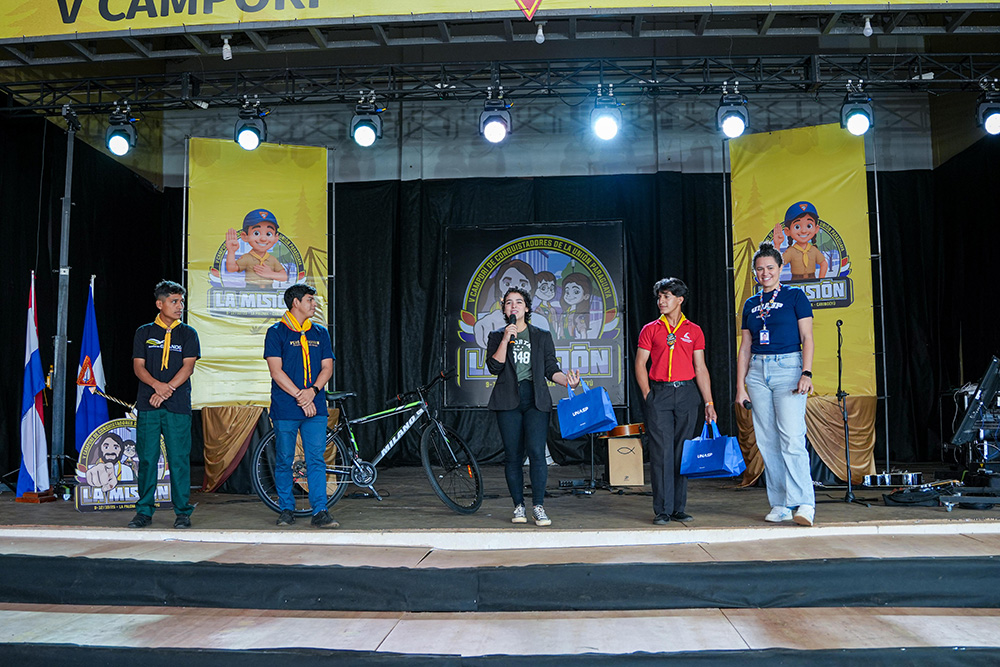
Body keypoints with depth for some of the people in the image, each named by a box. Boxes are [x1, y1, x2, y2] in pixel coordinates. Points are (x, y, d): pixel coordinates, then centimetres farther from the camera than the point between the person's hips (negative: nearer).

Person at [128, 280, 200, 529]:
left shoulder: (188, 333, 9)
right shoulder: (144, 332, 11)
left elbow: (188, 366, 0)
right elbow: (138, 366, 4)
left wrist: (167, 390, -12)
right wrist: (157, 385, -14)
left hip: (178, 405, -1)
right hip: (147, 405, 1)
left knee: (179, 459, -2)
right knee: (146, 458, 3)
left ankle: (183, 511, 6)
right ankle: (144, 511, 13)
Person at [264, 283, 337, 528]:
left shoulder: (320, 332, 13)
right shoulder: (276, 332, 1)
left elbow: (327, 368, 8)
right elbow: (276, 371, -7)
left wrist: (312, 391, -10)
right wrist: (299, 396, -14)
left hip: (315, 408, 3)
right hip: (285, 408, -3)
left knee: (316, 460, -2)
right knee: (284, 461, 5)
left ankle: (320, 511, 0)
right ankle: (287, 509, 18)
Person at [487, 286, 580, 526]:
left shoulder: (542, 336, 13)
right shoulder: (497, 336, 12)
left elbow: (551, 369, 9)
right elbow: (494, 367, -2)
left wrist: (567, 380, -10)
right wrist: (506, 340, -9)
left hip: (535, 399, 0)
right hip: (508, 400, 1)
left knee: (536, 451, -13)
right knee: (512, 454, 0)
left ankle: (538, 507, -5)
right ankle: (518, 506, 11)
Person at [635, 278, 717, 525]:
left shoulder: (694, 331, 9)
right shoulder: (650, 330, 7)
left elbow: (700, 369, 8)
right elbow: (640, 364, 5)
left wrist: (709, 403, 3)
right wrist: (648, 395, -6)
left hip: (687, 393, 1)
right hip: (659, 394, -1)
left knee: (682, 452, 5)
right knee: (661, 451, -5)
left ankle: (679, 508, 14)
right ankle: (662, 510, 1)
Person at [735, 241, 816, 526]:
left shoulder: (795, 297, 4)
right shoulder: (751, 304, 16)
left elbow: (807, 338, -2)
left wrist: (806, 373, -14)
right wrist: (740, 385, 9)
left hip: (788, 368, -5)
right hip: (758, 372, 5)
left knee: (792, 438, -15)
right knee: (767, 441, 3)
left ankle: (805, 503, -11)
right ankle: (780, 505, 9)